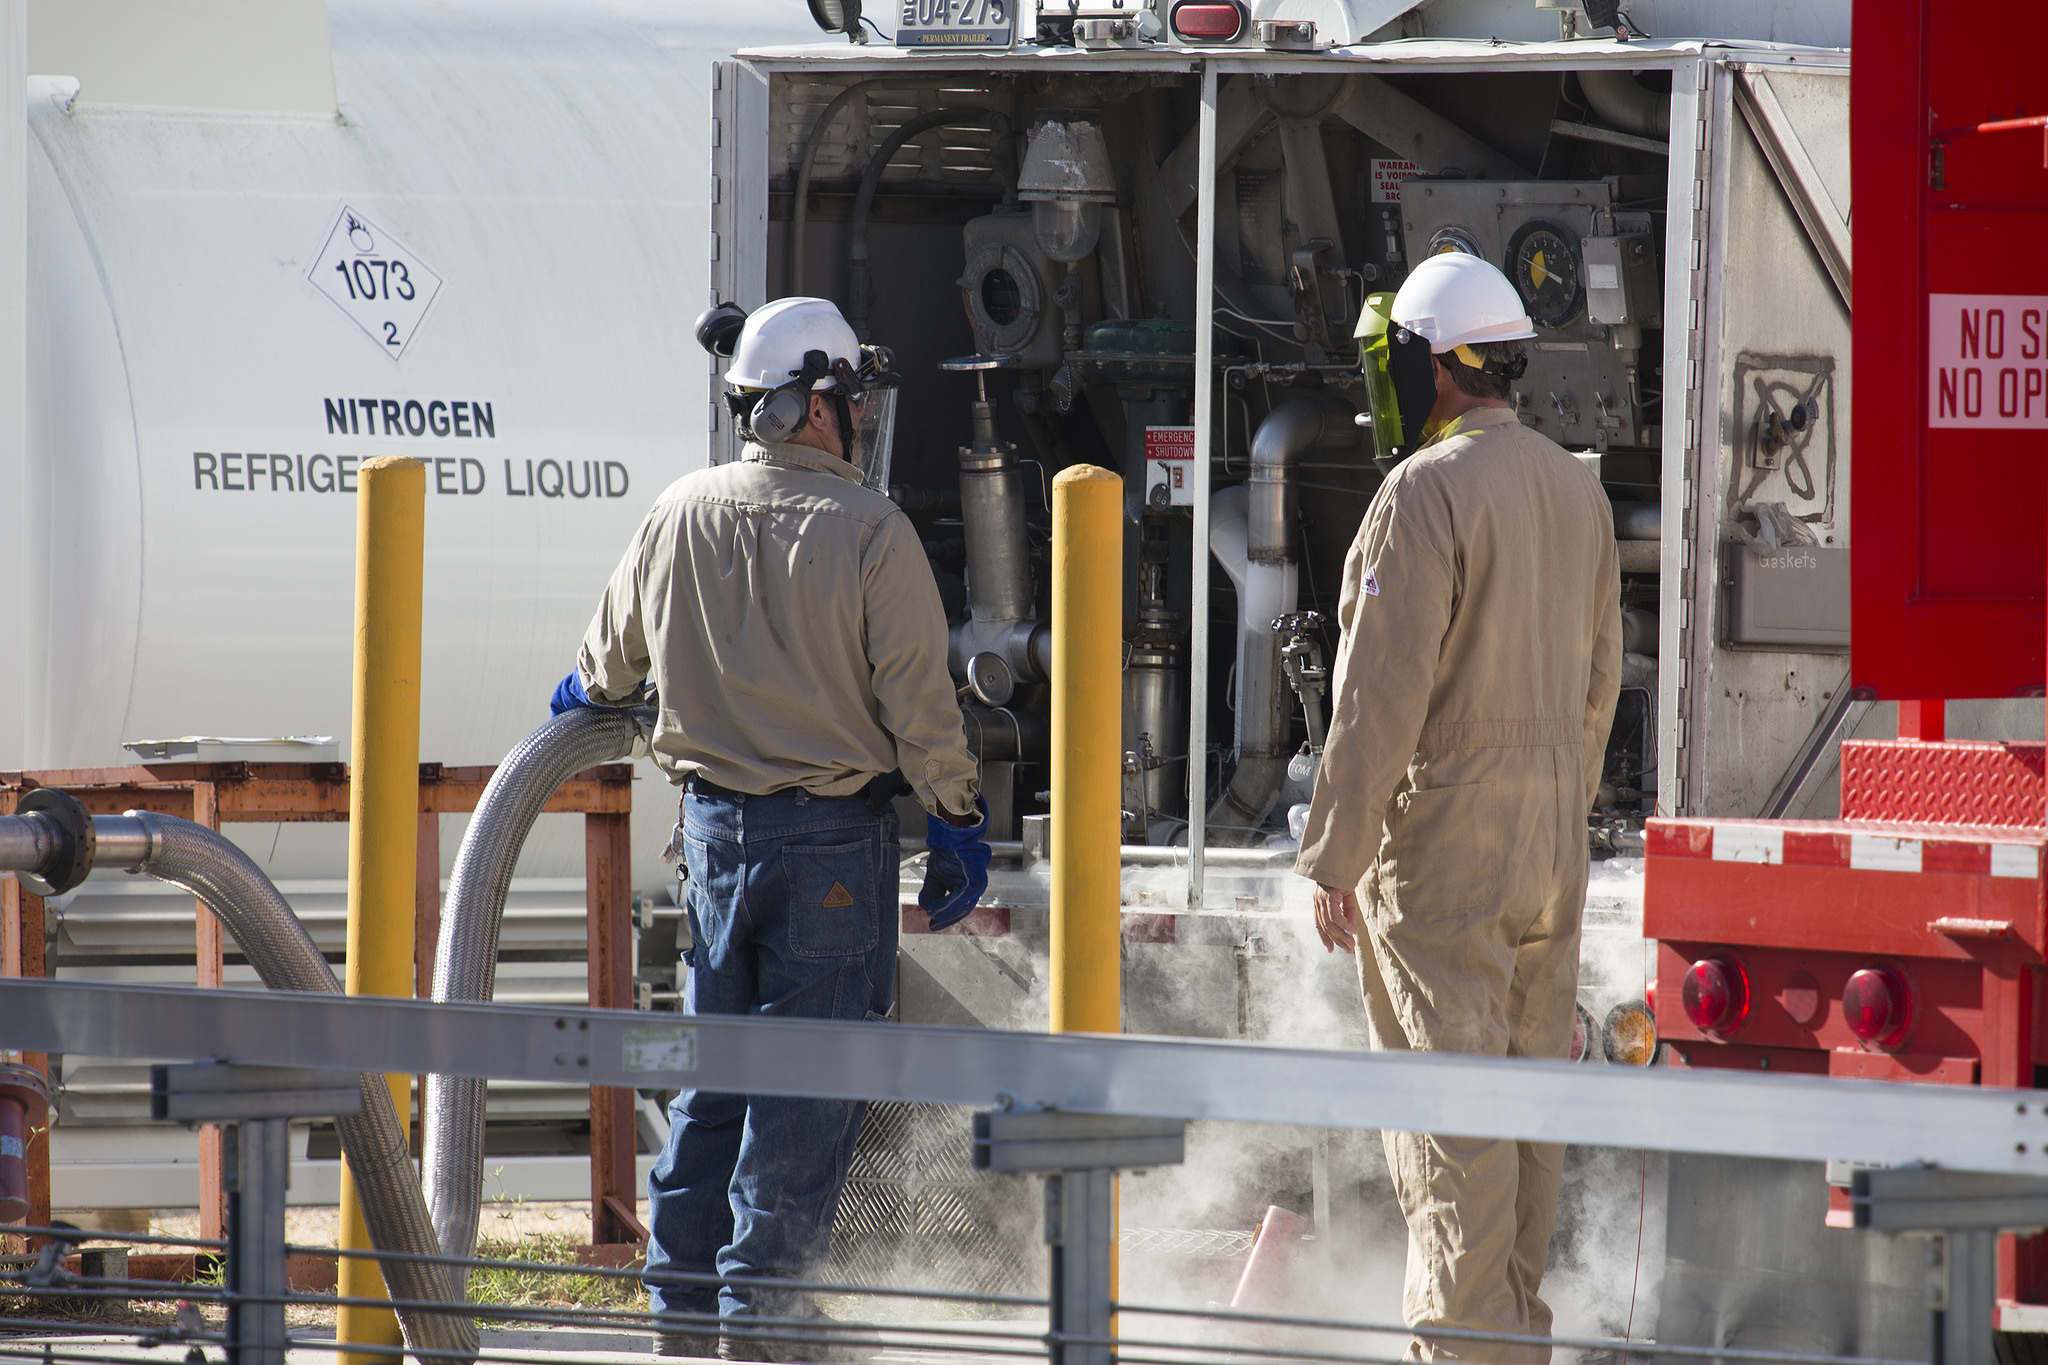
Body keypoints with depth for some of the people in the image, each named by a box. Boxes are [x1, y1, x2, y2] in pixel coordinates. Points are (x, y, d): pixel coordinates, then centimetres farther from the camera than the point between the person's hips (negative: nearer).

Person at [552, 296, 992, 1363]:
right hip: (836, 833, -5)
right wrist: (957, 819, 0)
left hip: (714, 823, 5)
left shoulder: (679, 516, 1)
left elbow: (613, 656, 18)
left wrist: (588, 698, 41)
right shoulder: (868, 531, -13)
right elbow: (917, 695, -12)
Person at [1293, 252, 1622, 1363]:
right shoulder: (1576, 490, 10)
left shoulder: (1426, 492, -15)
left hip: (1443, 832, -8)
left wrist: (1334, 856, -15)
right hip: (1550, 839, 8)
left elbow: (1383, 689, -18)